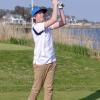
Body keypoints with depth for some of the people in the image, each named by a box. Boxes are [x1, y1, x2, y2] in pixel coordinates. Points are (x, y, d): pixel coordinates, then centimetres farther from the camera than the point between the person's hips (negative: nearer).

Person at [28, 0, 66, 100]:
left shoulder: (48, 26, 10)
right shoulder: (36, 27, -13)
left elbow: (63, 22, 9)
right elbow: (53, 19, -21)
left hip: (52, 61, 7)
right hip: (40, 62, -7)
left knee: (49, 88, 6)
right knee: (37, 88, 1)